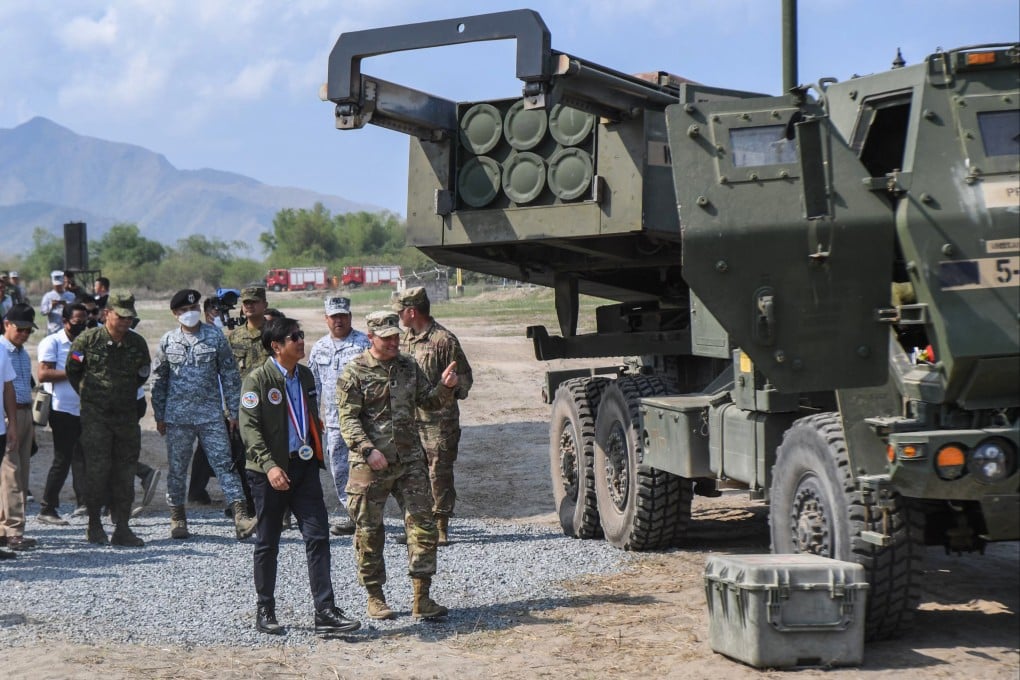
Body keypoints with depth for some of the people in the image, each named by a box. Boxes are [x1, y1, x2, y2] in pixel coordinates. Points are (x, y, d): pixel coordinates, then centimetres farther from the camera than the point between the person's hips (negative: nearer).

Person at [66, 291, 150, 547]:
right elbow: (72, 371, 7)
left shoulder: (138, 343, 4)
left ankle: (122, 528, 6)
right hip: (95, 416, -3)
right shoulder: (88, 339, -6)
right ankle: (94, 525, 6)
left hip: (127, 416, 3)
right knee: (97, 469, -7)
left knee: (125, 472, 2)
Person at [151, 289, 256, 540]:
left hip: (211, 415, -1)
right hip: (177, 417, 2)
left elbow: (230, 376, 4)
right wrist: (159, 416, 9)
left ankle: (240, 517, -15)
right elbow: (158, 380, 13)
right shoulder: (167, 341, 6)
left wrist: (234, 412, 0)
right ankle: (178, 519, 18)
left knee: (224, 463, -9)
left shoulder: (215, 337, 2)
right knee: (176, 469, 6)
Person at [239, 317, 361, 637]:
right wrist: (269, 465, -25)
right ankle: (265, 612, 17)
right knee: (267, 544, 5)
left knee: (318, 537, -4)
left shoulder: (305, 376, 12)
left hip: (304, 466, 5)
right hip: (271, 472, -5)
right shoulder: (257, 380, -9)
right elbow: (249, 427, -15)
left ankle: (325, 612, -5)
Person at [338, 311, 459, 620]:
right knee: (369, 531, 4)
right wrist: (368, 450, -22)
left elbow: (428, 400, 18)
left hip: (409, 460, 4)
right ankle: (375, 597, 17)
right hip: (370, 465, -4)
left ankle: (421, 597, 1)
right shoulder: (355, 372, -5)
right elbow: (348, 419, -9)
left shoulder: (408, 367, 10)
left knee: (422, 524, -3)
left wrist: (445, 387, -2)